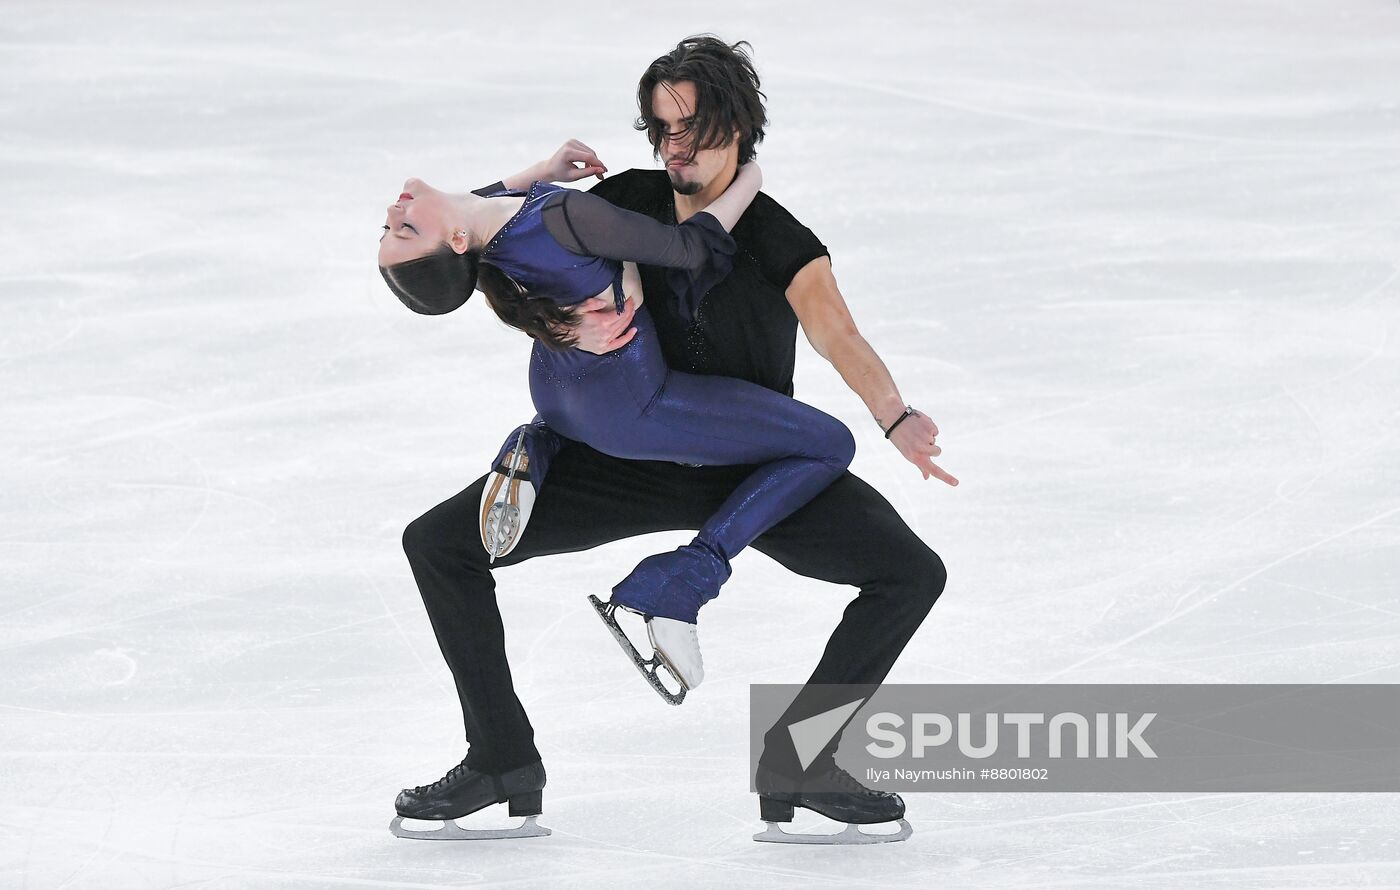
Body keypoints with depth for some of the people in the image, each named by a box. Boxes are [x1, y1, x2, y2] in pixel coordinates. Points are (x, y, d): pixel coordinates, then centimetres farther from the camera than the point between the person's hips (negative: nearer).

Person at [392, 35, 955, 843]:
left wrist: (897, 420, -53)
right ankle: (503, 757, 2)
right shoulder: (628, 202, -8)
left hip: (756, 468, -2)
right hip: (632, 459, 2)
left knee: (912, 572, -22)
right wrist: (572, 329, -32)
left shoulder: (781, 246, -18)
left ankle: (799, 760, -9)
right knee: (438, 543, -9)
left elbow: (840, 339, -32)